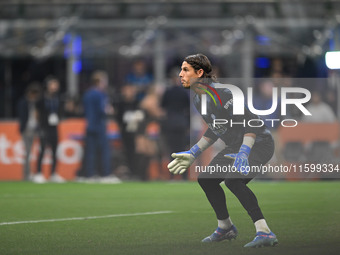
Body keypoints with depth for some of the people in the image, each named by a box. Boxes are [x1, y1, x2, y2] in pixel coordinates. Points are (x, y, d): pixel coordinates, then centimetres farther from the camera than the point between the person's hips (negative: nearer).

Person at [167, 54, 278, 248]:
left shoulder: (220, 94, -26)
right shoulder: (199, 100, 4)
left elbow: (251, 121, -28)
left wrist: (244, 152, -38)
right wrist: (193, 153, 17)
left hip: (259, 143, -10)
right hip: (237, 146, 10)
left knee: (233, 180, -31)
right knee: (206, 179, 13)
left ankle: (265, 233, -33)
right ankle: (225, 228, 31)